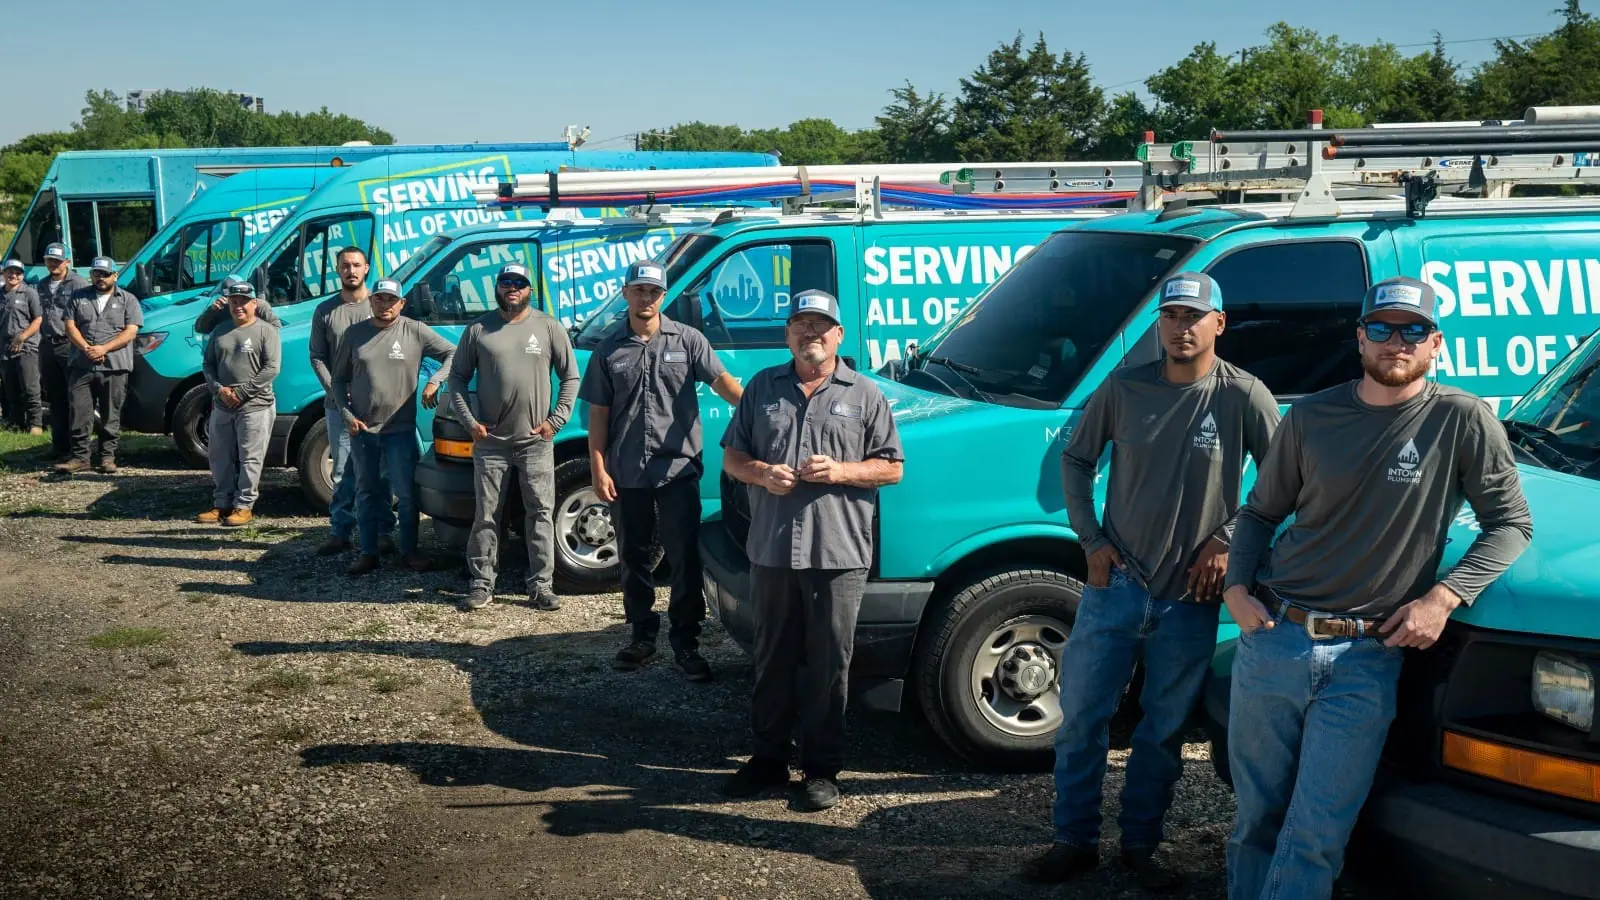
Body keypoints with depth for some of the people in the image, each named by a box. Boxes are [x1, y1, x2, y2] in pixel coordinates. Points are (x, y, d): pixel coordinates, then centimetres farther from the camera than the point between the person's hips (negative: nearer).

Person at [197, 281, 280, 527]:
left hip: (255, 407, -6)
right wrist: (219, 389, -6)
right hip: (221, 407, 6)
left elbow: (271, 368, -12)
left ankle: (244, 506, 5)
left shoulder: (265, 330, -4)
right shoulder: (220, 331, 14)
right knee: (221, 458, 11)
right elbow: (208, 364, 14)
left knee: (249, 459, -3)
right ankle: (222, 504, 20)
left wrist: (240, 392, -14)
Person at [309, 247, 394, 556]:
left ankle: (383, 531, 7)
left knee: (379, 471, 2)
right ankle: (340, 532, 10)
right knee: (342, 472, 5)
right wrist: (335, 389, -6)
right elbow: (317, 356, 8)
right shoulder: (325, 310, 8)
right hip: (338, 405, 2)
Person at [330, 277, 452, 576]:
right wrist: (347, 414, -1)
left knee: (406, 494, 1)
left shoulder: (415, 331, -2)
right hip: (361, 429, 2)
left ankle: (409, 551, 15)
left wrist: (434, 383, -13)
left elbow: (452, 353, -1)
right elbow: (340, 378, 10)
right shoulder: (354, 333, 4)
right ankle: (368, 553, 19)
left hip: (401, 429, -2)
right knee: (367, 493, 11)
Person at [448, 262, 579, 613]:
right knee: (486, 515, 5)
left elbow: (571, 377, 4)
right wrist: (469, 421, -3)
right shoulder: (478, 329, 3)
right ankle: (481, 584, 14)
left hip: (536, 442, 0)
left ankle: (541, 585, 8)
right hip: (490, 442, 1)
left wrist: (556, 420, -4)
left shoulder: (548, 327, 1)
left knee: (540, 514, 2)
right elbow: (457, 378, 7)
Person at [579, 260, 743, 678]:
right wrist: (599, 469, 0)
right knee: (634, 558, 12)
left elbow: (721, 379, -13)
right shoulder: (609, 349, 7)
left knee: (685, 558, -1)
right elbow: (599, 414, 7)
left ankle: (685, 641, 8)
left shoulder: (687, 339, 0)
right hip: (626, 474, 3)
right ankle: (642, 635, 25)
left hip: (678, 468, -2)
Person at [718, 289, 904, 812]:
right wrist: (762, 473, -8)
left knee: (828, 666, 2)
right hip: (771, 551, 3)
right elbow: (732, 457, 13)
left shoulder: (864, 396, 5)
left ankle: (822, 769, 13)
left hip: (838, 554, -2)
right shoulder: (763, 388, 11)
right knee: (772, 660, 12)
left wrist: (839, 471, -13)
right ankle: (767, 758, 24)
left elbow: (892, 468, 4)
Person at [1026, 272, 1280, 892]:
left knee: (1163, 733, 9)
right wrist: (1091, 539, 1)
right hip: (1115, 585, 2)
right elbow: (1076, 460, 9)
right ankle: (1075, 842, 20)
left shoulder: (1244, 396, -6)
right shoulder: (1124, 388, -1)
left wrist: (1226, 540, -8)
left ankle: (1140, 846, 26)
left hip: (1189, 599, -1)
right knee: (1080, 718, 5)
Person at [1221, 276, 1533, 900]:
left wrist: (1444, 597, -11)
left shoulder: (1462, 420, -2)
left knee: (1313, 842, -4)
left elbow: (1511, 524, 2)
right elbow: (1260, 513, 16)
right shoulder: (1310, 417, 5)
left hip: (1367, 661, -2)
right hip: (1271, 641, 3)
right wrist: (1237, 588, 0)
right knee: (1257, 822, 11)